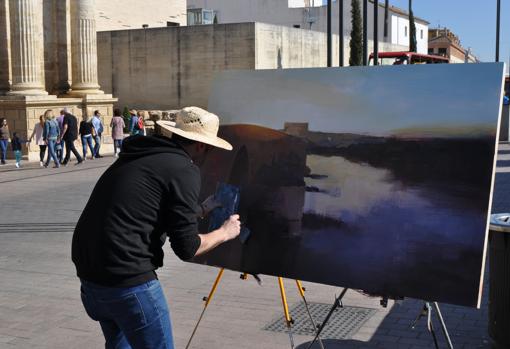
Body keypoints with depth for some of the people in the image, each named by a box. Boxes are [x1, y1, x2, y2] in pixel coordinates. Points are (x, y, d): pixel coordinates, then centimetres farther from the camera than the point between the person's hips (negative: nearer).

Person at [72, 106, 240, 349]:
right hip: (128, 281, -9)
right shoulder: (184, 170, -9)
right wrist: (224, 232, 9)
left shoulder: (138, 156, 14)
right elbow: (187, 248, -9)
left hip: (89, 274, 9)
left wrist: (197, 214, 35)